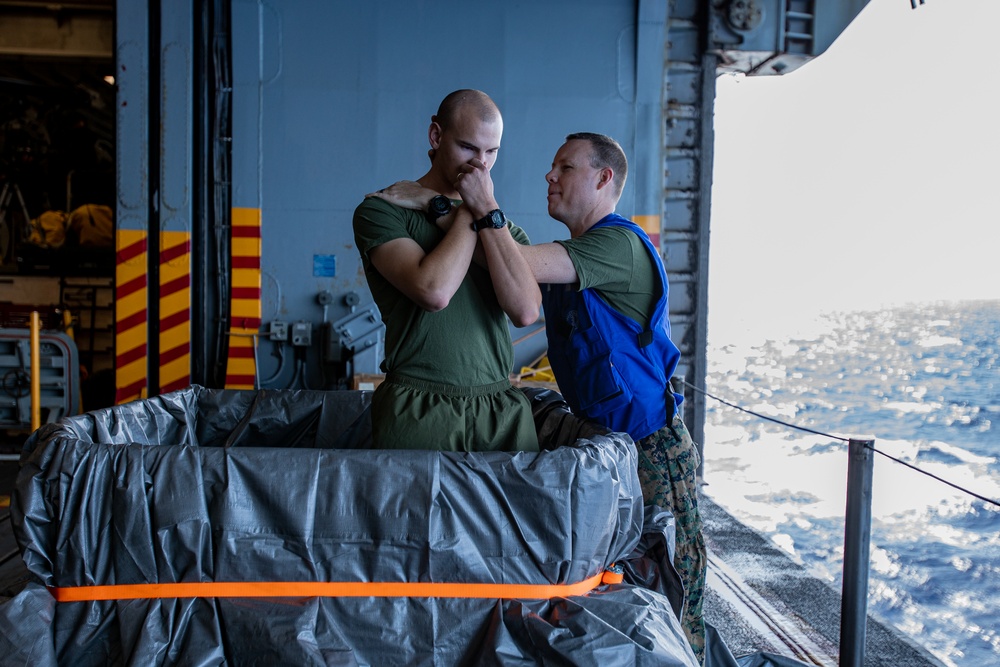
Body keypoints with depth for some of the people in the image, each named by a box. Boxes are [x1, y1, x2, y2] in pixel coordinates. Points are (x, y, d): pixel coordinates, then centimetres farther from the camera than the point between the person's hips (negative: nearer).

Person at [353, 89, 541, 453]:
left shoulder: (506, 228, 13)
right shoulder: (381, 210, 0)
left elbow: (526, 312, -7)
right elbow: (434, 292, -16)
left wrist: (487, 210, -6)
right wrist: (470, 212, -3)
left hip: (502, 410, 4)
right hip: (419, 411, -3)